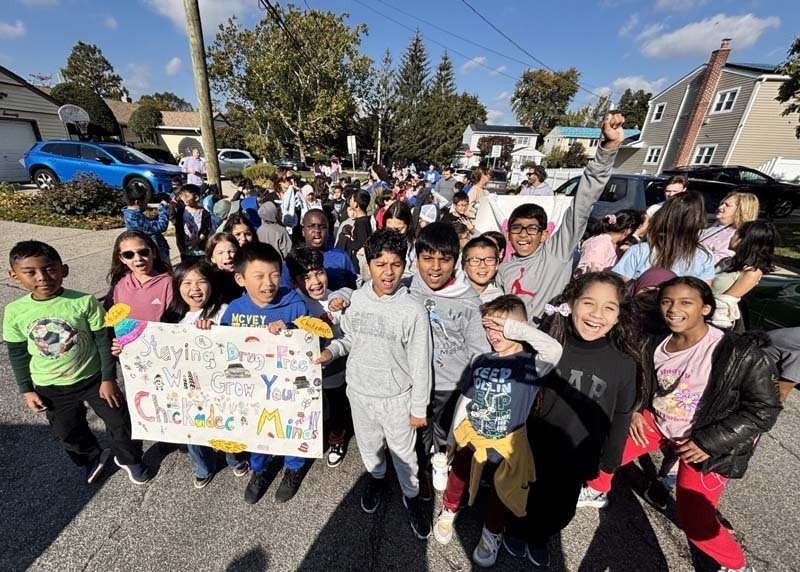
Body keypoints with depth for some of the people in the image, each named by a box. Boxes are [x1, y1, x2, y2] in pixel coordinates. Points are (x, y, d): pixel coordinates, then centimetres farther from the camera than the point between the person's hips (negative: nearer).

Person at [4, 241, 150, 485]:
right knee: (69, 432, 21)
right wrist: (27, 390, 4)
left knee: (120, 421, 8)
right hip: (51, 387, 3)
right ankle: (93, 458, 49)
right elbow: (17, 355, 2)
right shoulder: (14, 311, -11)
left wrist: (108, 379, -10)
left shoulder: (84, 301, -20)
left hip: (93, 378, -3)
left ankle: (128, 458, 35)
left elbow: (103, 341, -13)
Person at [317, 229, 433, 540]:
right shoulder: (356, 299, -9)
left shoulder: (413, 310, -20)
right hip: (359, 390, 4)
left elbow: (420, 363, -13)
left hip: (396, 396, -3)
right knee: (368, 444, 27)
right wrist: (331, 350, -13)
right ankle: (377, 477, 57)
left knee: (403, 452, 17)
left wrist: (419, 408, -7)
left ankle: (411, 496, 46)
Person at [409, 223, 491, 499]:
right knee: (419, 430, 25)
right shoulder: (406, 290, -15)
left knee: (446, 435, 26)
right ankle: (421, 471, 56)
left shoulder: (469, 299, -16)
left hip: (453, 383, 0)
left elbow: (479, 348, -7)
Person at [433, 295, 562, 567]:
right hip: (471, 436, 3)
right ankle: (448, 511, 52)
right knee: (457, 478, 22)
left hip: (507, 444, -3)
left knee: (502, 492, 19)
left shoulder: (528, 363, -20)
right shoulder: (481, 361, -8)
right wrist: (452, 436, 8)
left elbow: (554, 349, -44)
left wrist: (513, 328, -38)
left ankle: (492, 533, 48)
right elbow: (464, 401, 1)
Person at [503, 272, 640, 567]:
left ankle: (538, 537, 55)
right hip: (534, 451, -1)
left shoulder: (624, 363, -16)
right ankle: (517, 531, 56)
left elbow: (621, 416, -2)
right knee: (526, 501, 23)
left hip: (578, 459, 1)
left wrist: (609, 460, 5)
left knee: (560, 512, 23)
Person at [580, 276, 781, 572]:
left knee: (695, 521, -8)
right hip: (657, 423, 5)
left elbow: (764, 408, -15)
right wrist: (635, 411, -3)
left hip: (706, 443, -5)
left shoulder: (740, 353, -22)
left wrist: (709, 442, -19)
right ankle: (596, 492, 36)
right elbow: (642, 383, 12)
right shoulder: (655, 347, -6)